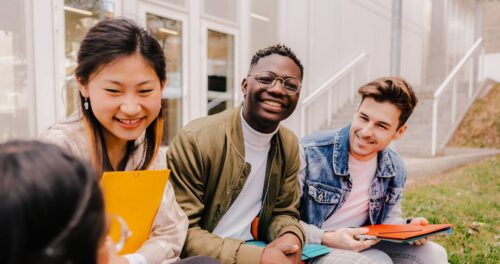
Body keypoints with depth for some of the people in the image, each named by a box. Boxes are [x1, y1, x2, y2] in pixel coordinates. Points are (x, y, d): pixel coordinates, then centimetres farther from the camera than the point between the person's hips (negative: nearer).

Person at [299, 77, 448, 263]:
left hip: (364, 246, 6)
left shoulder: (395, 170, -1)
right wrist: (326, 239, -29)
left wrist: (408, 228, -8)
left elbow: (389, 217, 14)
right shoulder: (310, 153, -22)